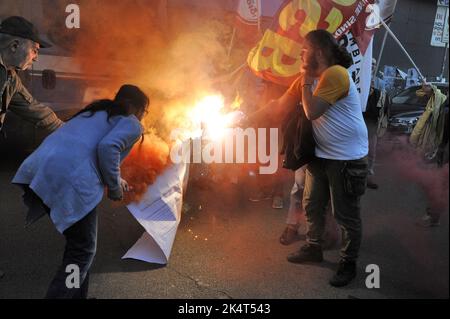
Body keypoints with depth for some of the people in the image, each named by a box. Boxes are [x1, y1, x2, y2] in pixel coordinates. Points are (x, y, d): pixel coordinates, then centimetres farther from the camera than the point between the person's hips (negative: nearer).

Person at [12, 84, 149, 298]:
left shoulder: (96, 112, 33)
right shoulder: (132, 124, 8)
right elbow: (107, 147, -12)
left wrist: (115, 180, 49)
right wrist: (115, 188, 1)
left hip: (40, 168, 8)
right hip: (70, 179, -8)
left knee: (77, 244, 22)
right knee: (83, 251, 4)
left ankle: (77, 295, 30)